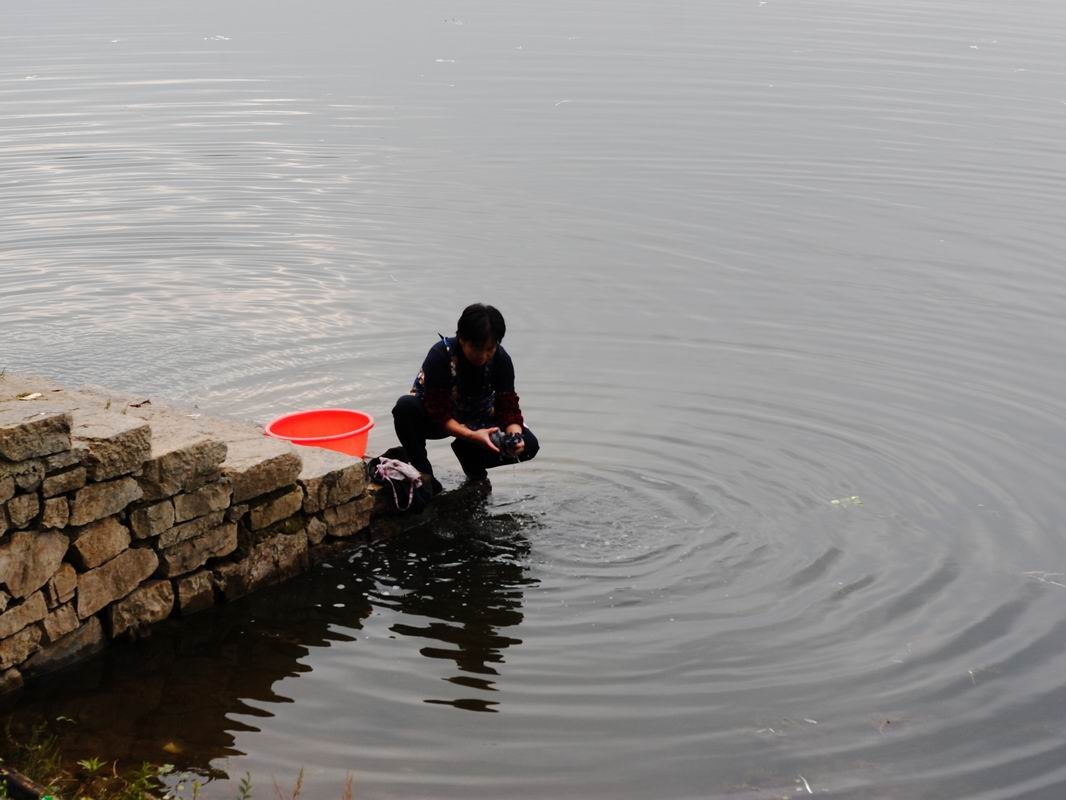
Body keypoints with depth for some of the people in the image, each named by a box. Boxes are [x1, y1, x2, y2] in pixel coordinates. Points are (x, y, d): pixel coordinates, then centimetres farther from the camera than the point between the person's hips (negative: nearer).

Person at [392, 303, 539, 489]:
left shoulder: (500, 359, -19)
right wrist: (472, 435, -45)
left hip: (476, 421, 3)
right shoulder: (440, 355, -29)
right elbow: (439, 413, -30)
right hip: (434, 420, -3)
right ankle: (423, 474, -16)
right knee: (406, 407, -37)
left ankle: (469, 456, 8)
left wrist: (515, 435, -37)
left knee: (528, 445, -19)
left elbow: (509, 407, -15)